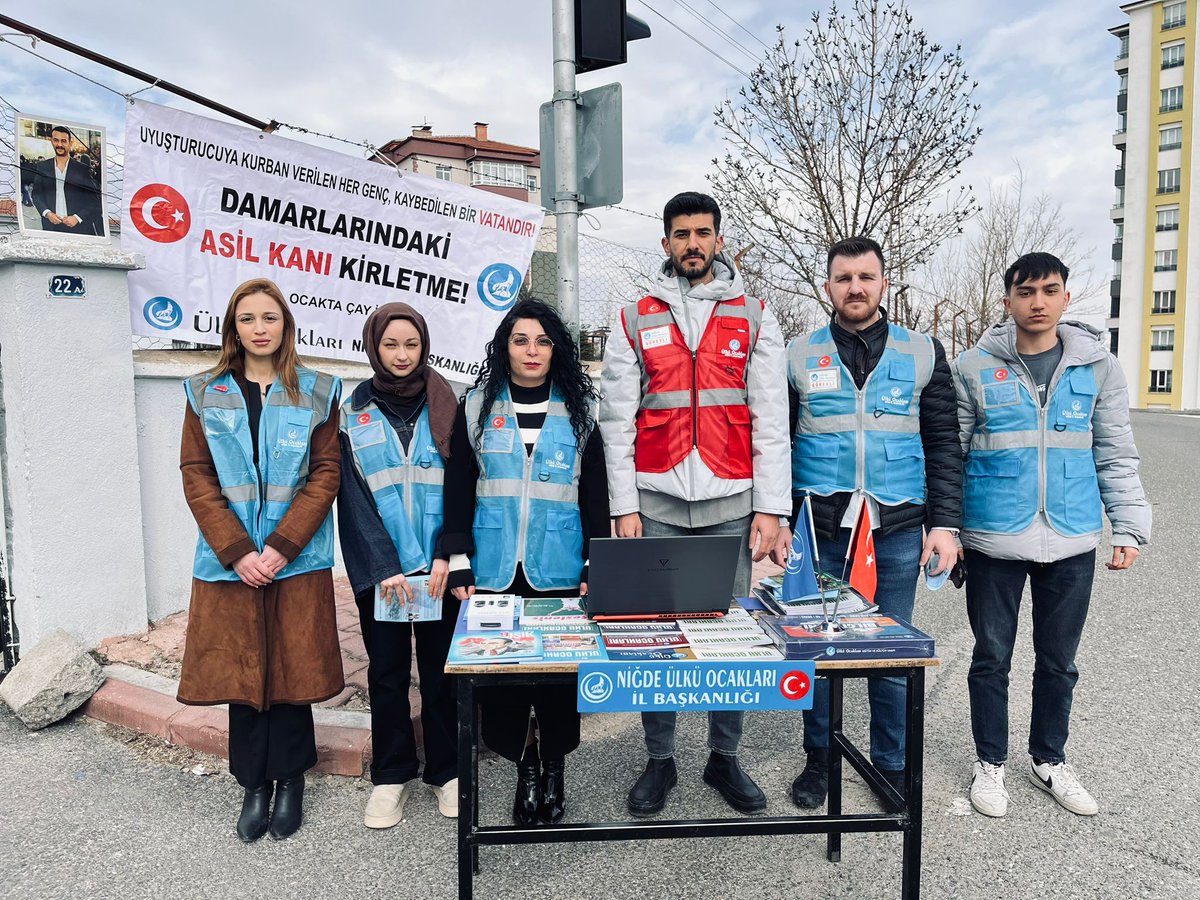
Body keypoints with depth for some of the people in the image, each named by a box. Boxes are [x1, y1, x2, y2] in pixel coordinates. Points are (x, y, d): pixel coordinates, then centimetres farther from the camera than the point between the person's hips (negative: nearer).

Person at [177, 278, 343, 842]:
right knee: (240, 671, 7)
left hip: (298, 559, -1)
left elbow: (326, 475, -3)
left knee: (293, 670, 4)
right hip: (229, 559, 1)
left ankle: (290, 780, 22)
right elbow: (196, 477, 1)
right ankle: (254, 785, 23)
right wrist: (237, 551, -11)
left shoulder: (318, 392, 3)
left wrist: (281, 548, -13)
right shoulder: (205, 393, 7)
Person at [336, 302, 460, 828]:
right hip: (378, 568, 0)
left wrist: (446, 555, -11)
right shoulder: (353, 411, 3)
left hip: (437, 566, 0)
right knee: (387, 672, 10)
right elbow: (353, 495, -2)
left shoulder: (444, 405, 4)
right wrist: (384, 567, -10)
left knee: (439, 670, 8)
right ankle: (392, 775, 25)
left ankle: (445, 771, 25)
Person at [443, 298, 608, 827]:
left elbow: (596, 496, 5)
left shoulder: (577, 411, 5)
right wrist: (459, 566, -2)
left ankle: (554, 770, 27)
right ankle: (525, 772, 24)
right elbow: (458, 491, 4)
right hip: (495, 572, 1)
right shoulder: (477, 407, 5)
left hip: (559, 572, 0)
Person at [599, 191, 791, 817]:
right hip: (657, 504, 0)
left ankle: (724, 758, 26)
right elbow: (617, 422, 3)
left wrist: (769, 507, -5)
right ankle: (659, 760, 23)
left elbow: (771, 420, 2)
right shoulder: (635, 320, 7)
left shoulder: (753, 319, 7)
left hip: (732, 504, 1)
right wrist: (624, 506, -4)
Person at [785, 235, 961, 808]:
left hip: (898, 529, 0)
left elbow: (944, 444, 5)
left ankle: (891, 763, 28)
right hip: (822, 525, 0)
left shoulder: (923, 353, 6)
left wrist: (945, 523, -3)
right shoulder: (800, 356, 5)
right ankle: (819, 757, 28)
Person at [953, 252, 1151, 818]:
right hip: (994, 540, -2)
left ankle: (1049, 760, 35)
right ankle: (990, 763, 27)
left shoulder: (1097, 366, 4)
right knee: (991, 659, 9)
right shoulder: (975, 367, -2)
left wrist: (1128, 527, 1)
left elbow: (1116, 455, 8)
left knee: (1059, 661, 15)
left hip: (1072, 542, 2)